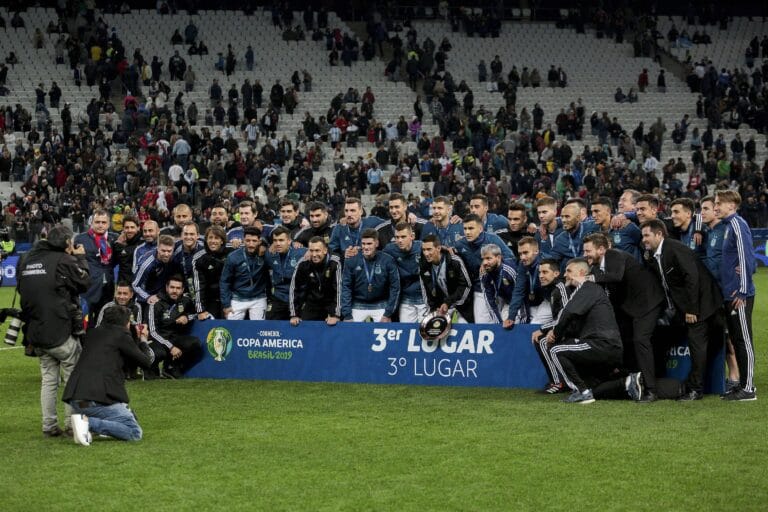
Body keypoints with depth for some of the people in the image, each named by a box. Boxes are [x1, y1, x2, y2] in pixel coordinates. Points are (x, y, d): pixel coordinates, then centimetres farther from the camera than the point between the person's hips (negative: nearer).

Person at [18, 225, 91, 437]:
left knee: (48, 379, 13)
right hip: (60, 332, -6)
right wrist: (80, 259, 11)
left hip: (35, 333, 6)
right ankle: (72, 423, 6)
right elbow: (85, 283, -3)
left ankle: (49, 426, 12)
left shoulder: (26, 260, 7)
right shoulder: (63, 260, -13)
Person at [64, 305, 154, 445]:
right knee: (135, 433, -2)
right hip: (99, 400, -8)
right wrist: (144, 341, 24)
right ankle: (88, 422, -17)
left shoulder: (92, 333, 20)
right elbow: (146, 362, 6)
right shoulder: (121, 335, 1)